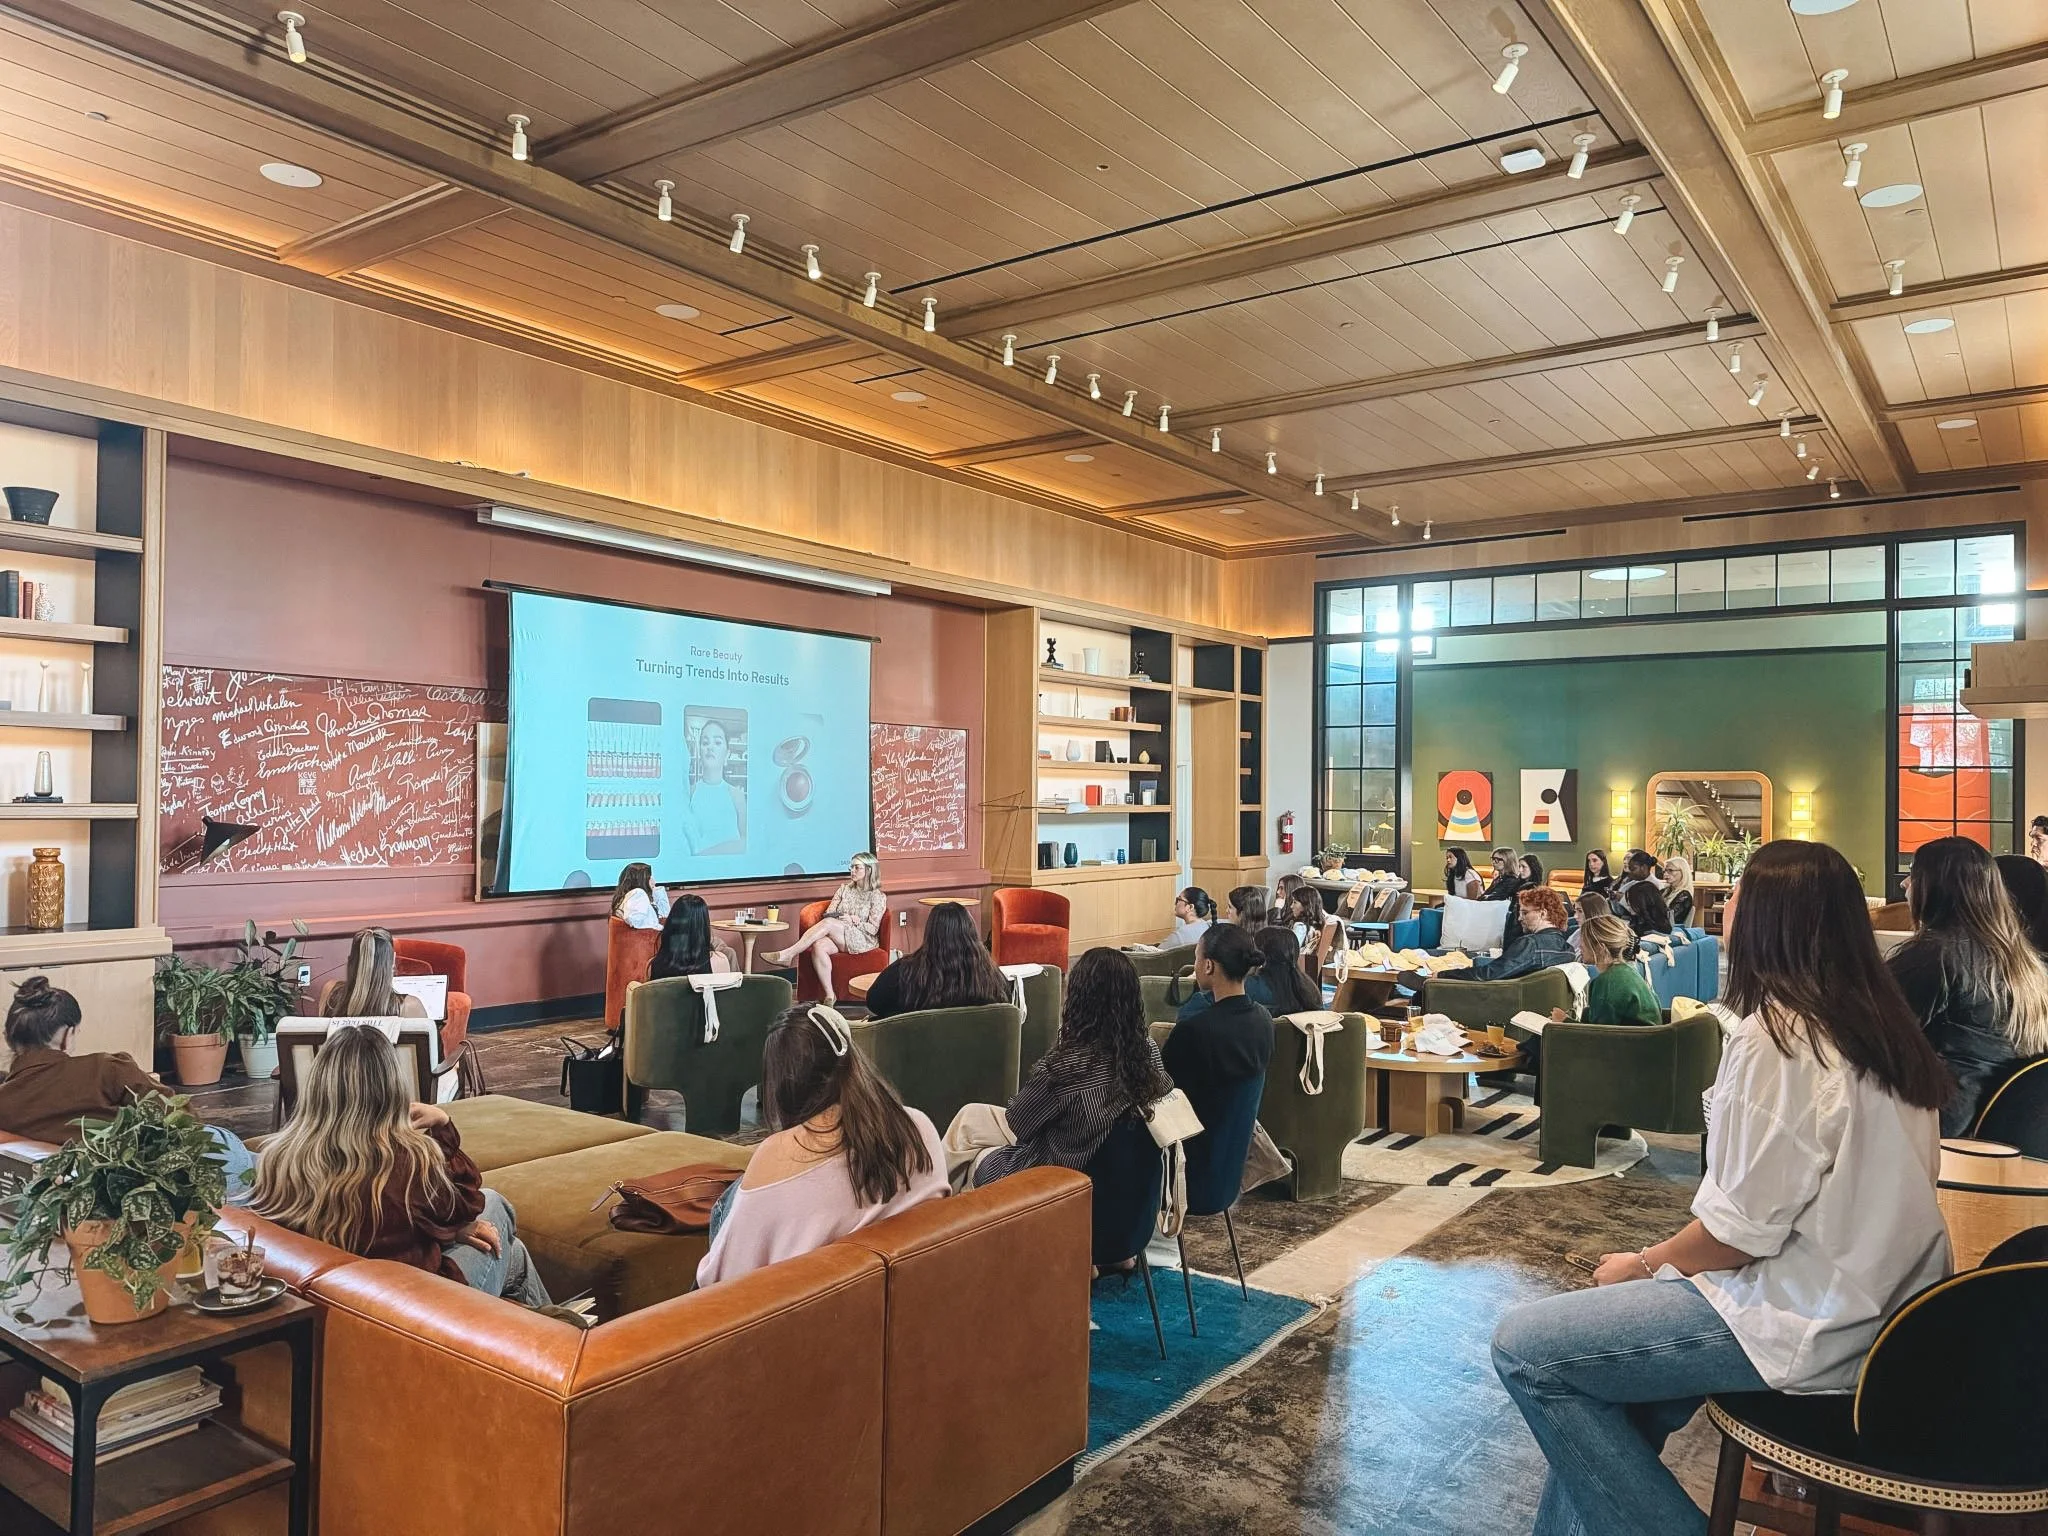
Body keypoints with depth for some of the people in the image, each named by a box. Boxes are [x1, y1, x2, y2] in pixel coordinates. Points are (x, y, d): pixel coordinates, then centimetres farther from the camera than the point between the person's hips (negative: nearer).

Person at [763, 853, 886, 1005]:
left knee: (828, 923, -32)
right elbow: (828, 913, 10)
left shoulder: (878, 897, 4)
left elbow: (873, 929, -2)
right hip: (837, 937, 5)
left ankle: (787, 955, -35)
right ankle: (829, 995, -34)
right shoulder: (844, 889, 19)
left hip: (863, 940, -5)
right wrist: (850, 919, -8)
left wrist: (853, 921, -16)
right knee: (818, 946, -33)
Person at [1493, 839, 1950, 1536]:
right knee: (1600, 1326, 20)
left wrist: (1643, 1263, -2)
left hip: (1806, 1326, -10)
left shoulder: (1775, 1039, -20)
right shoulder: (1883, 1024, 6)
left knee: (1523, 1348, -8)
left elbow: (1743, 1228, -20)